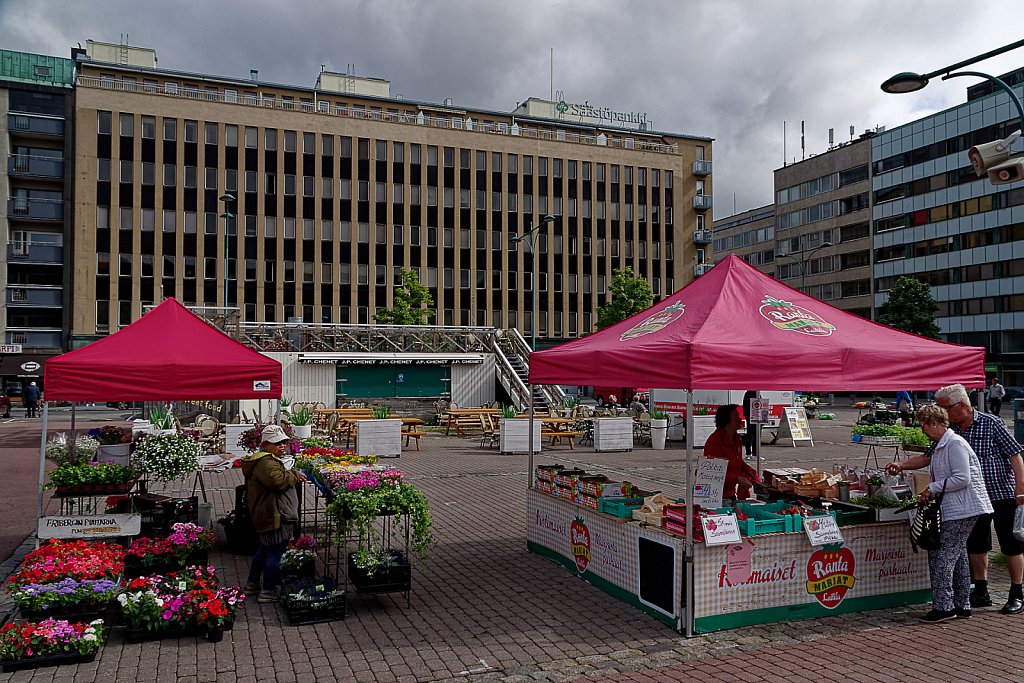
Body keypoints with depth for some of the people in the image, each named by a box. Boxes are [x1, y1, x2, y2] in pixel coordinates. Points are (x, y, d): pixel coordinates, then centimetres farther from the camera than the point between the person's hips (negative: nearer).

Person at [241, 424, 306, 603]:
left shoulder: (270, 460, 17)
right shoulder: (266, 462, -19)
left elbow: (281, 479, 29)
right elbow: (278, 481, -33)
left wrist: (293, 476, 11)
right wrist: (295, 475, -17)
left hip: (266, 515, 12)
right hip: (275, 517, -12)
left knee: (265, 549, 23)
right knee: (275, 553, -2)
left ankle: (253, 583, 36)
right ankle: (268, 591, 7)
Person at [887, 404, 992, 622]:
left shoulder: (955, 444, -15)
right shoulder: (939, 446, 16)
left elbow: (962, 479, -21)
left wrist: (932, 489, -14)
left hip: (962, 510, -11)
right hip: (953, 510, 11)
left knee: (941, 556, -8)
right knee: (958, 555, 15)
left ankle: (943, 606, -4)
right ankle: (961, 606, 23)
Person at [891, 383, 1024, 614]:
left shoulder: (991, 423, -12)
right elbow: (927, 457, 5)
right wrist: (901, 465, -8)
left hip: (1003, 494, -5)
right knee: (975, 545, 11)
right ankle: (981, 593, 22)